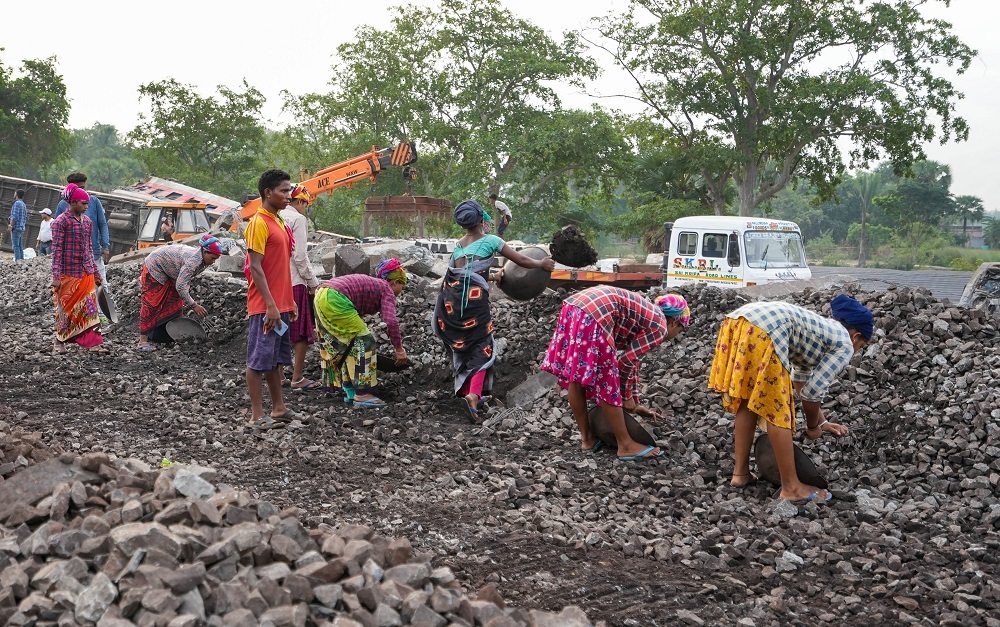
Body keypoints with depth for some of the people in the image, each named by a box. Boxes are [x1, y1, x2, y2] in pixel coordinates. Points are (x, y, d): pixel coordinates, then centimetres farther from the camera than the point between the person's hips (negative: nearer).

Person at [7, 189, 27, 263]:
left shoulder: (17, 203, -10)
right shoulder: (24, 204, 17)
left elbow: (15, 217, -17)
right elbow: (25, 217, 19)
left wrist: (10, 226, -17)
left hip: (16, 227, -9)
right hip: (22, 228, 9)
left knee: (15, 245, -10)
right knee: (20, 246, 9)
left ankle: (17, 260, -16)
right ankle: (21, 259, 7)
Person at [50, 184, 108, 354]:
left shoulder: (87, 221, 10)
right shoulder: (61, 222, -10)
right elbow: (56, 249, -13)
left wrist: (95, 271, 18)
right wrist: (56, 276, -17)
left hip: (87, 274, 6)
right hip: (68, 274, -6)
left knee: (90, 308, 1)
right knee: (66, 307, 5)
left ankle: (93, 343, 1)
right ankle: (59, 341, 19)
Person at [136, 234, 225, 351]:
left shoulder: (203, 263, -7)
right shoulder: (193, 260, -37)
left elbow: (185, 281, 6)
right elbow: (180, 286, -37)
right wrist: (194, 305, -34)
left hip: (167, 273, 10)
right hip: (154, 267, -10)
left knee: (175, 303, 12)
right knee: (151, 304, -13)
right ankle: (142, 341, -14)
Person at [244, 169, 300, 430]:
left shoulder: (278, 222, 15)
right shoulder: (259, 223, -13)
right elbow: (255, 267, -17)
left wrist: (289, 302, 19)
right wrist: (270, 305, -21)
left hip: (281, 305, 9)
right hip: (265, 307, -9)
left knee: (276, 358, 15)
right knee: (259, 359, -3)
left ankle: (278, 408, 24)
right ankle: (257, 415, 1)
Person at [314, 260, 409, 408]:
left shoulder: (373, 283, 29)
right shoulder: (387, 290, 3)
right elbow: (391, 322, -11)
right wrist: (399, 350, -2)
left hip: (320, 297, 10)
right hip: (335, 300, -10)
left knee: (343, 345, 20)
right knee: (363, 341, -1)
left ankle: (351, 392, 26)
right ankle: (362, 395, -1)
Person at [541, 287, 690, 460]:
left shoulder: (646, 315, 32)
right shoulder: (659, 327, 7)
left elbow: (632, 360, 37)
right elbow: (627, 361, 3)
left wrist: (634, 403, 43)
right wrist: (628, 397, 18)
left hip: (572, 308, 9)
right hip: (593, 316, -9)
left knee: (575, 379, 17)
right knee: (606, 385, 2)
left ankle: (587, 438, 29)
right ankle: (625, 446, 14)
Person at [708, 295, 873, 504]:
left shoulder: (818, 328, 38)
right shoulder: (844, 345, 14)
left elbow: (801, 379, 50)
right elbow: (813, 392, 9)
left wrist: (821, 421, 56)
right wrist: (813, 426, 27)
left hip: (736, 322, 9)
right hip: (763, 332, -8)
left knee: (747, 403, 21)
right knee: (777, 410, 2)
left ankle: (741, 473, 28)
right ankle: (791, 487, 11)